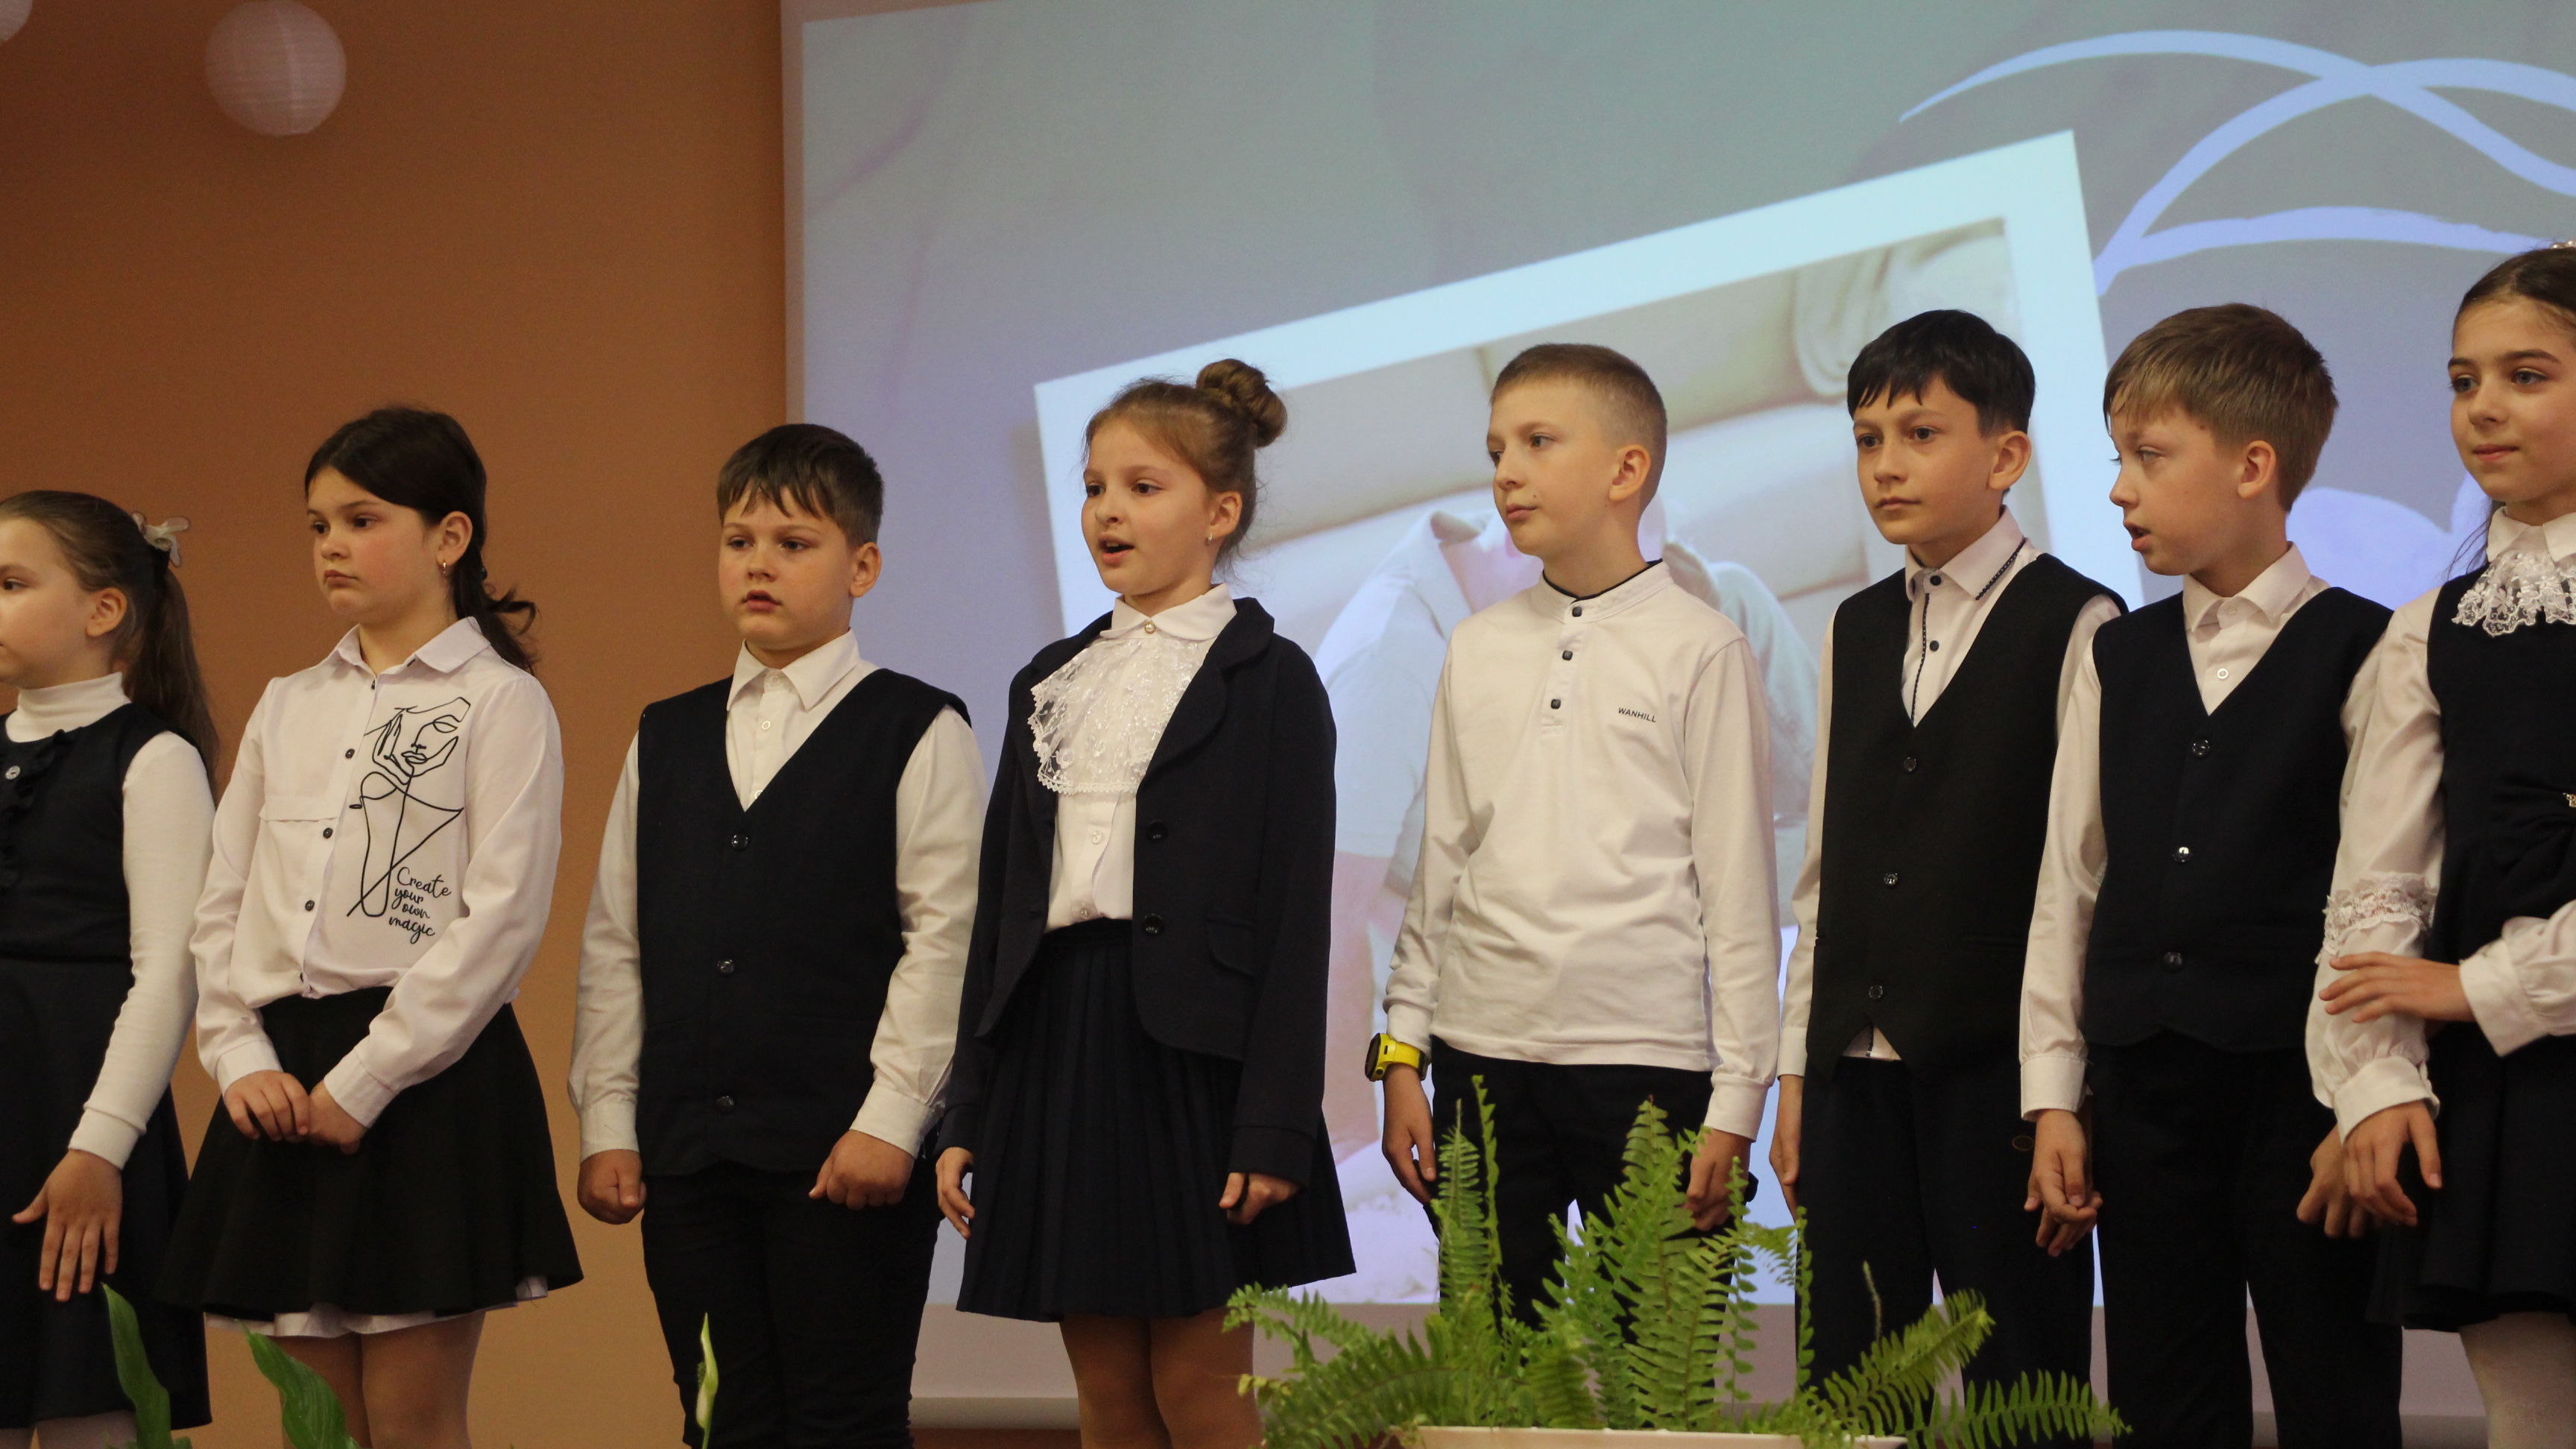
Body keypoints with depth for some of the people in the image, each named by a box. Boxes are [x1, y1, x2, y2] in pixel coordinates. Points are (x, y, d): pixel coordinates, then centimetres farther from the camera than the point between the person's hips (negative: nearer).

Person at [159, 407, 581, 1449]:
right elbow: (222, 902, 14)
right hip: (286, 1082, 6)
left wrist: (363, 1084, -14)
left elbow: (502, 918, -11)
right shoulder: (287, 708, 16)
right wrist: (242, 1058, -2)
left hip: (427, 1078, -6)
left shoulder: (500, 703, -3)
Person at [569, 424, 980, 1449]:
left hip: (846, 1152, -5)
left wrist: (892, 1119, -13)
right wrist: (607, 1123, 7)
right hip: (687, 1150, 5)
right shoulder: (665, 740, 15)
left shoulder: (919, 735, 0)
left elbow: (945, 938, -7)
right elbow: (614, 943, 14)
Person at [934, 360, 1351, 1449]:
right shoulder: (1053, 681, 14)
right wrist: (968, 1114, 9)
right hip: (1056, 1043, 6)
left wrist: (1275, 1123, -15)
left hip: (1190, 1053, -5)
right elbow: (1003, 899, 14)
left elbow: (1295, 911, -8)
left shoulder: (1266, 679, -3)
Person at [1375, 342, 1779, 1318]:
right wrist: (1401, 1056, 9)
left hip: (1644, 1057, -4)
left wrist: (1734, 1101, -6)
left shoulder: (1699, 649, -2)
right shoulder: (1478, 650, 11)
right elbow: (1440, 863, 15)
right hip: (1481, 1055, 4)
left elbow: (1738, 886, -3)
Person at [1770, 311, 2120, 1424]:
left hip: (1996, 1070, -6)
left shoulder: (2075, 625, -3)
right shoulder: (1858, 631, 16)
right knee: (1848, 1386, 6)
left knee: (2017, 1387, -3)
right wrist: (1797, 1069, 12)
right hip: (1860, 1067, 6)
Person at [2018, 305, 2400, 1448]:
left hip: (2299, 1088, -5)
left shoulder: (2357, 654, -4)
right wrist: (2054, 1095, 7)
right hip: (2144, 1086, 5)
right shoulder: (2118, 661, 12)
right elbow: (2071, 882, 12)